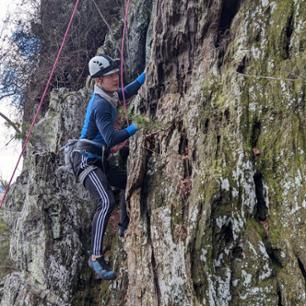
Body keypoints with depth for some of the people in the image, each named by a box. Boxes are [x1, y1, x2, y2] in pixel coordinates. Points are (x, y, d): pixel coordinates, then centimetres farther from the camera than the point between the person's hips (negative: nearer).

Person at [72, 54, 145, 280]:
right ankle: (96, 257, -24)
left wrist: (146, 74, 17)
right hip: (86, 161, -10)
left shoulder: (109, 94, 9)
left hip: (99, 162, 10)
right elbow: (111, 139, -30)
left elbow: (127, 92, 27)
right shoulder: (101, 105, -20)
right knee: (107, 202, -27)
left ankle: (125, 229, 32)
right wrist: (135, 127, -23)